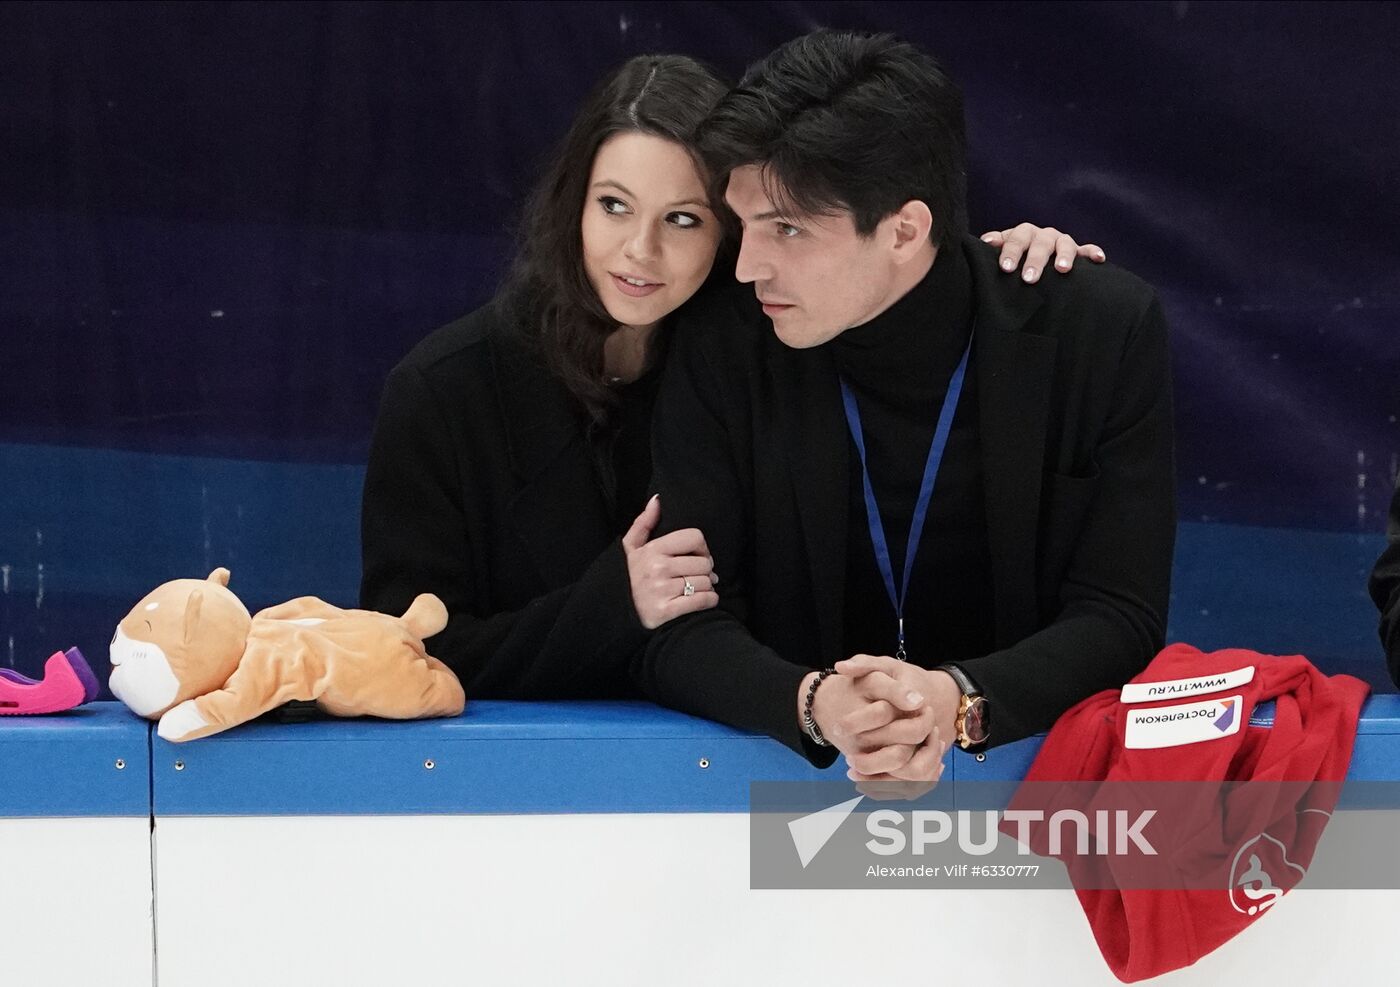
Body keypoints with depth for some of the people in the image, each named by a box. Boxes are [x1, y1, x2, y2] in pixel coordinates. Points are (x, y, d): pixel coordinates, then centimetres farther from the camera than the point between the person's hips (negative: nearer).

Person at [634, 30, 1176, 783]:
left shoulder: (1103, 332, -9)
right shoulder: (722, 345, -7)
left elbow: (1120, 617, -9)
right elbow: (678, 629, -8)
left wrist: (958, 702, -27)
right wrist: (817, 705, -28)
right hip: (795, 776, 0)